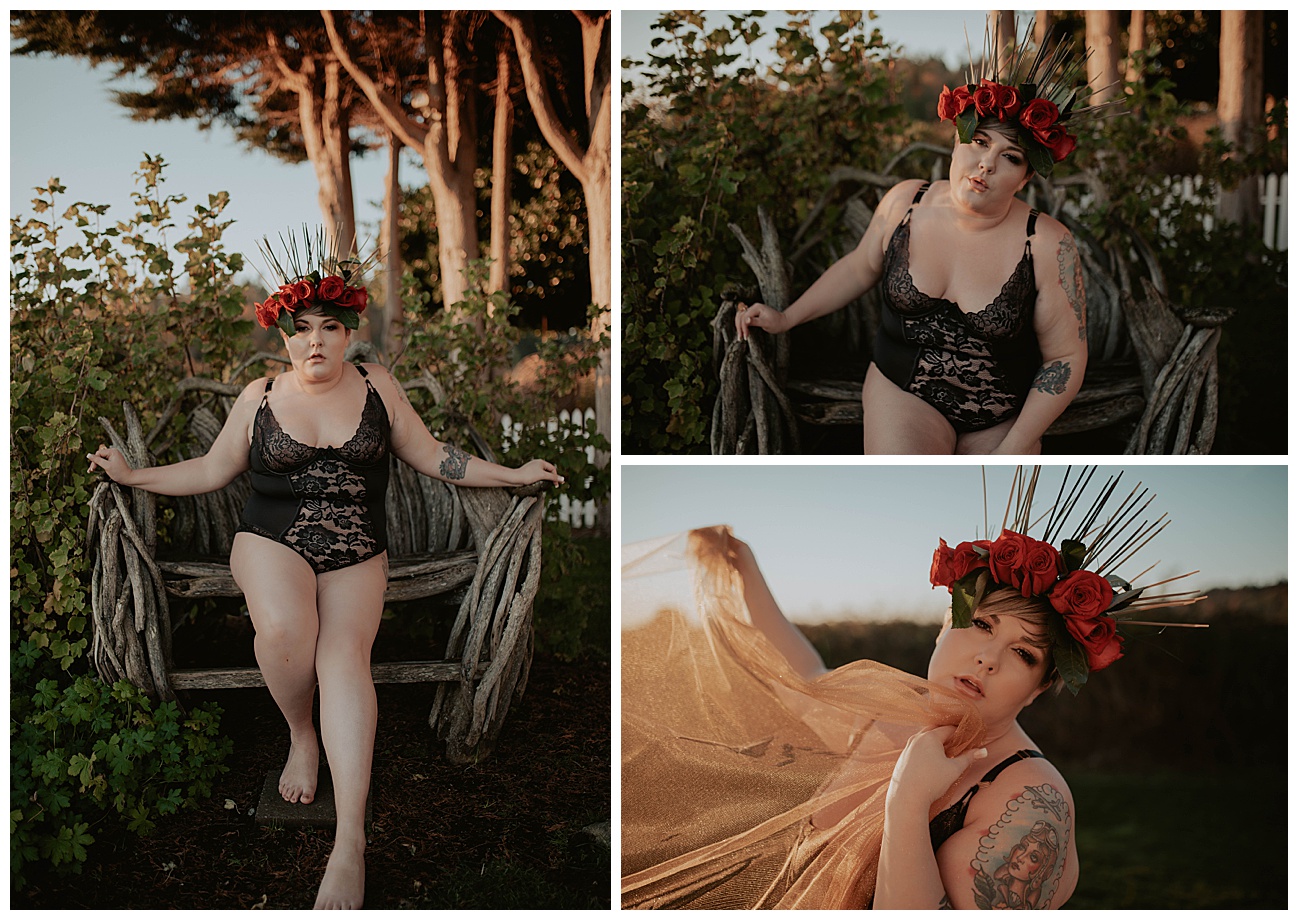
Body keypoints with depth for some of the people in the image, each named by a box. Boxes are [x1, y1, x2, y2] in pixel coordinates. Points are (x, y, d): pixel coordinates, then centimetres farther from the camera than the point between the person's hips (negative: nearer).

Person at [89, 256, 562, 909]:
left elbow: (431, 457, 15)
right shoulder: (260, 397, 10)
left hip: (356, 554, 0)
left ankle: (350, 842, -37)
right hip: (272, 540, 0)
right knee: (284, 629, -35)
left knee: (343, 655, -27)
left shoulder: (376, 386, 10)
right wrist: (132, 475, 9)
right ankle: (301, 736, -1)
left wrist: (515, 475, 11)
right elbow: (211, 471, 17)